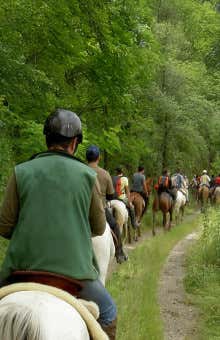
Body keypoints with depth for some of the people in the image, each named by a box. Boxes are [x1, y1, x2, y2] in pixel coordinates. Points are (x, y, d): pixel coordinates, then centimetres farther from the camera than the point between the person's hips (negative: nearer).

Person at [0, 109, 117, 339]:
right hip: (74, 269, 0)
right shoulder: (87, 174, 0)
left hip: (23, 268, 1)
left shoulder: (21, 172, 0)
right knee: (108, 314, 25)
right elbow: (99, 228, 8)